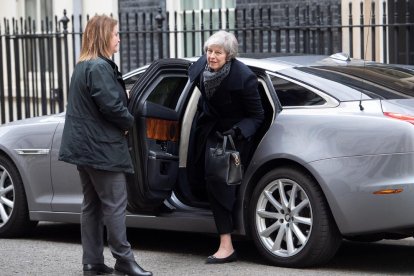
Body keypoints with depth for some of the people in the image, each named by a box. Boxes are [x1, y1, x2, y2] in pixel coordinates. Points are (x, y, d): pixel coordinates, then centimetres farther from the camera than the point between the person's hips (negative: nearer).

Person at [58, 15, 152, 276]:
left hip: (86, 147, 10)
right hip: (102, 148, -10)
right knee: (115, 205, -3)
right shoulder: (100, 67, -17)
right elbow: (111, 106, -22)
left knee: (92, 205, 11)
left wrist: (123, 108, 5)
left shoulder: (83, 66, 15)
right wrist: (130, 121, -4)